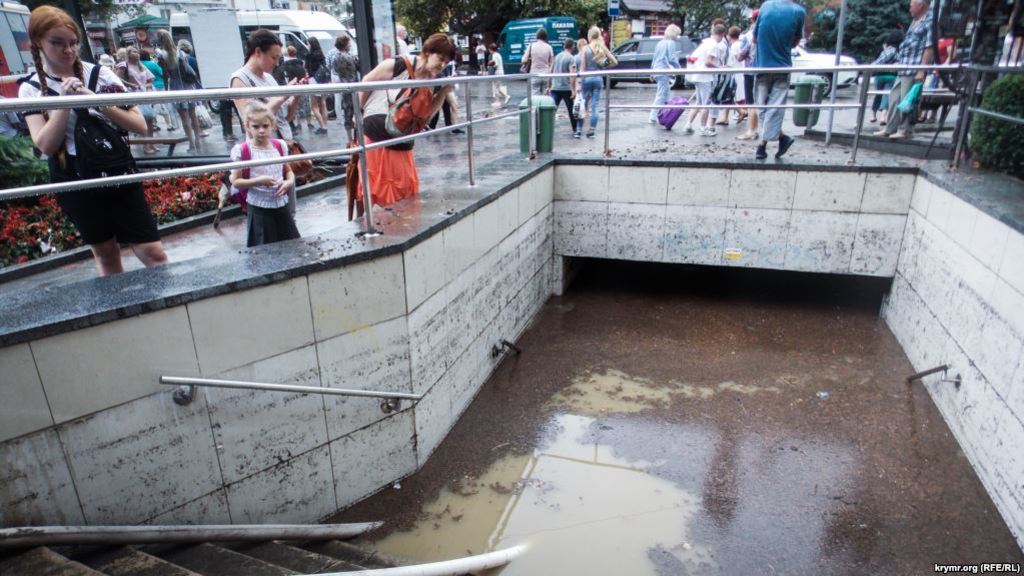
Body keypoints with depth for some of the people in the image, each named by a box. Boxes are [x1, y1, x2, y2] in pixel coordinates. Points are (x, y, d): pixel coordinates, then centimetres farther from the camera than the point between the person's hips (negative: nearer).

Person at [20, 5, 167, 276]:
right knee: (105, 253, 12)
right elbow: (46, 145, -10)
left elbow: (139, 126, -7)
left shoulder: (101, 75, -2)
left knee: (152, 252, -6)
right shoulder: (31, 89, 1)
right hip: (76, 183, 1)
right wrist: (65, 100, -16)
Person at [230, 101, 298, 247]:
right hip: (259, 207, -4)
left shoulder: (279, 146, 0)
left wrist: (289, 182, -9)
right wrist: (258, 181, -22)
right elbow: (236, 182, -7)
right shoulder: (242, 151, -11)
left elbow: (288, 171, 13)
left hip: (281, 204, 4)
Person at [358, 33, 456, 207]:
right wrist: (359, 112, 2)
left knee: (406, 187, 9)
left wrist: (444, 93, -3)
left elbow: (425, 115, 10)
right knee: (375, 186, -1)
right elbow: (367, 82, -6)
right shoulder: (398, 65, -17)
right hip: (376, 133, -6)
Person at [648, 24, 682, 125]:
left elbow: (654, 58, 22)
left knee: (665, 94, 17)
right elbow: (671, 58, -15)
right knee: (661, 95, -7)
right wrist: (678, 66, 1)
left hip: (657, 70, 9)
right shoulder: (671, 43, -7)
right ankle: (653, 117, -11)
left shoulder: (660, 43, 17)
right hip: (664, 71, -9)